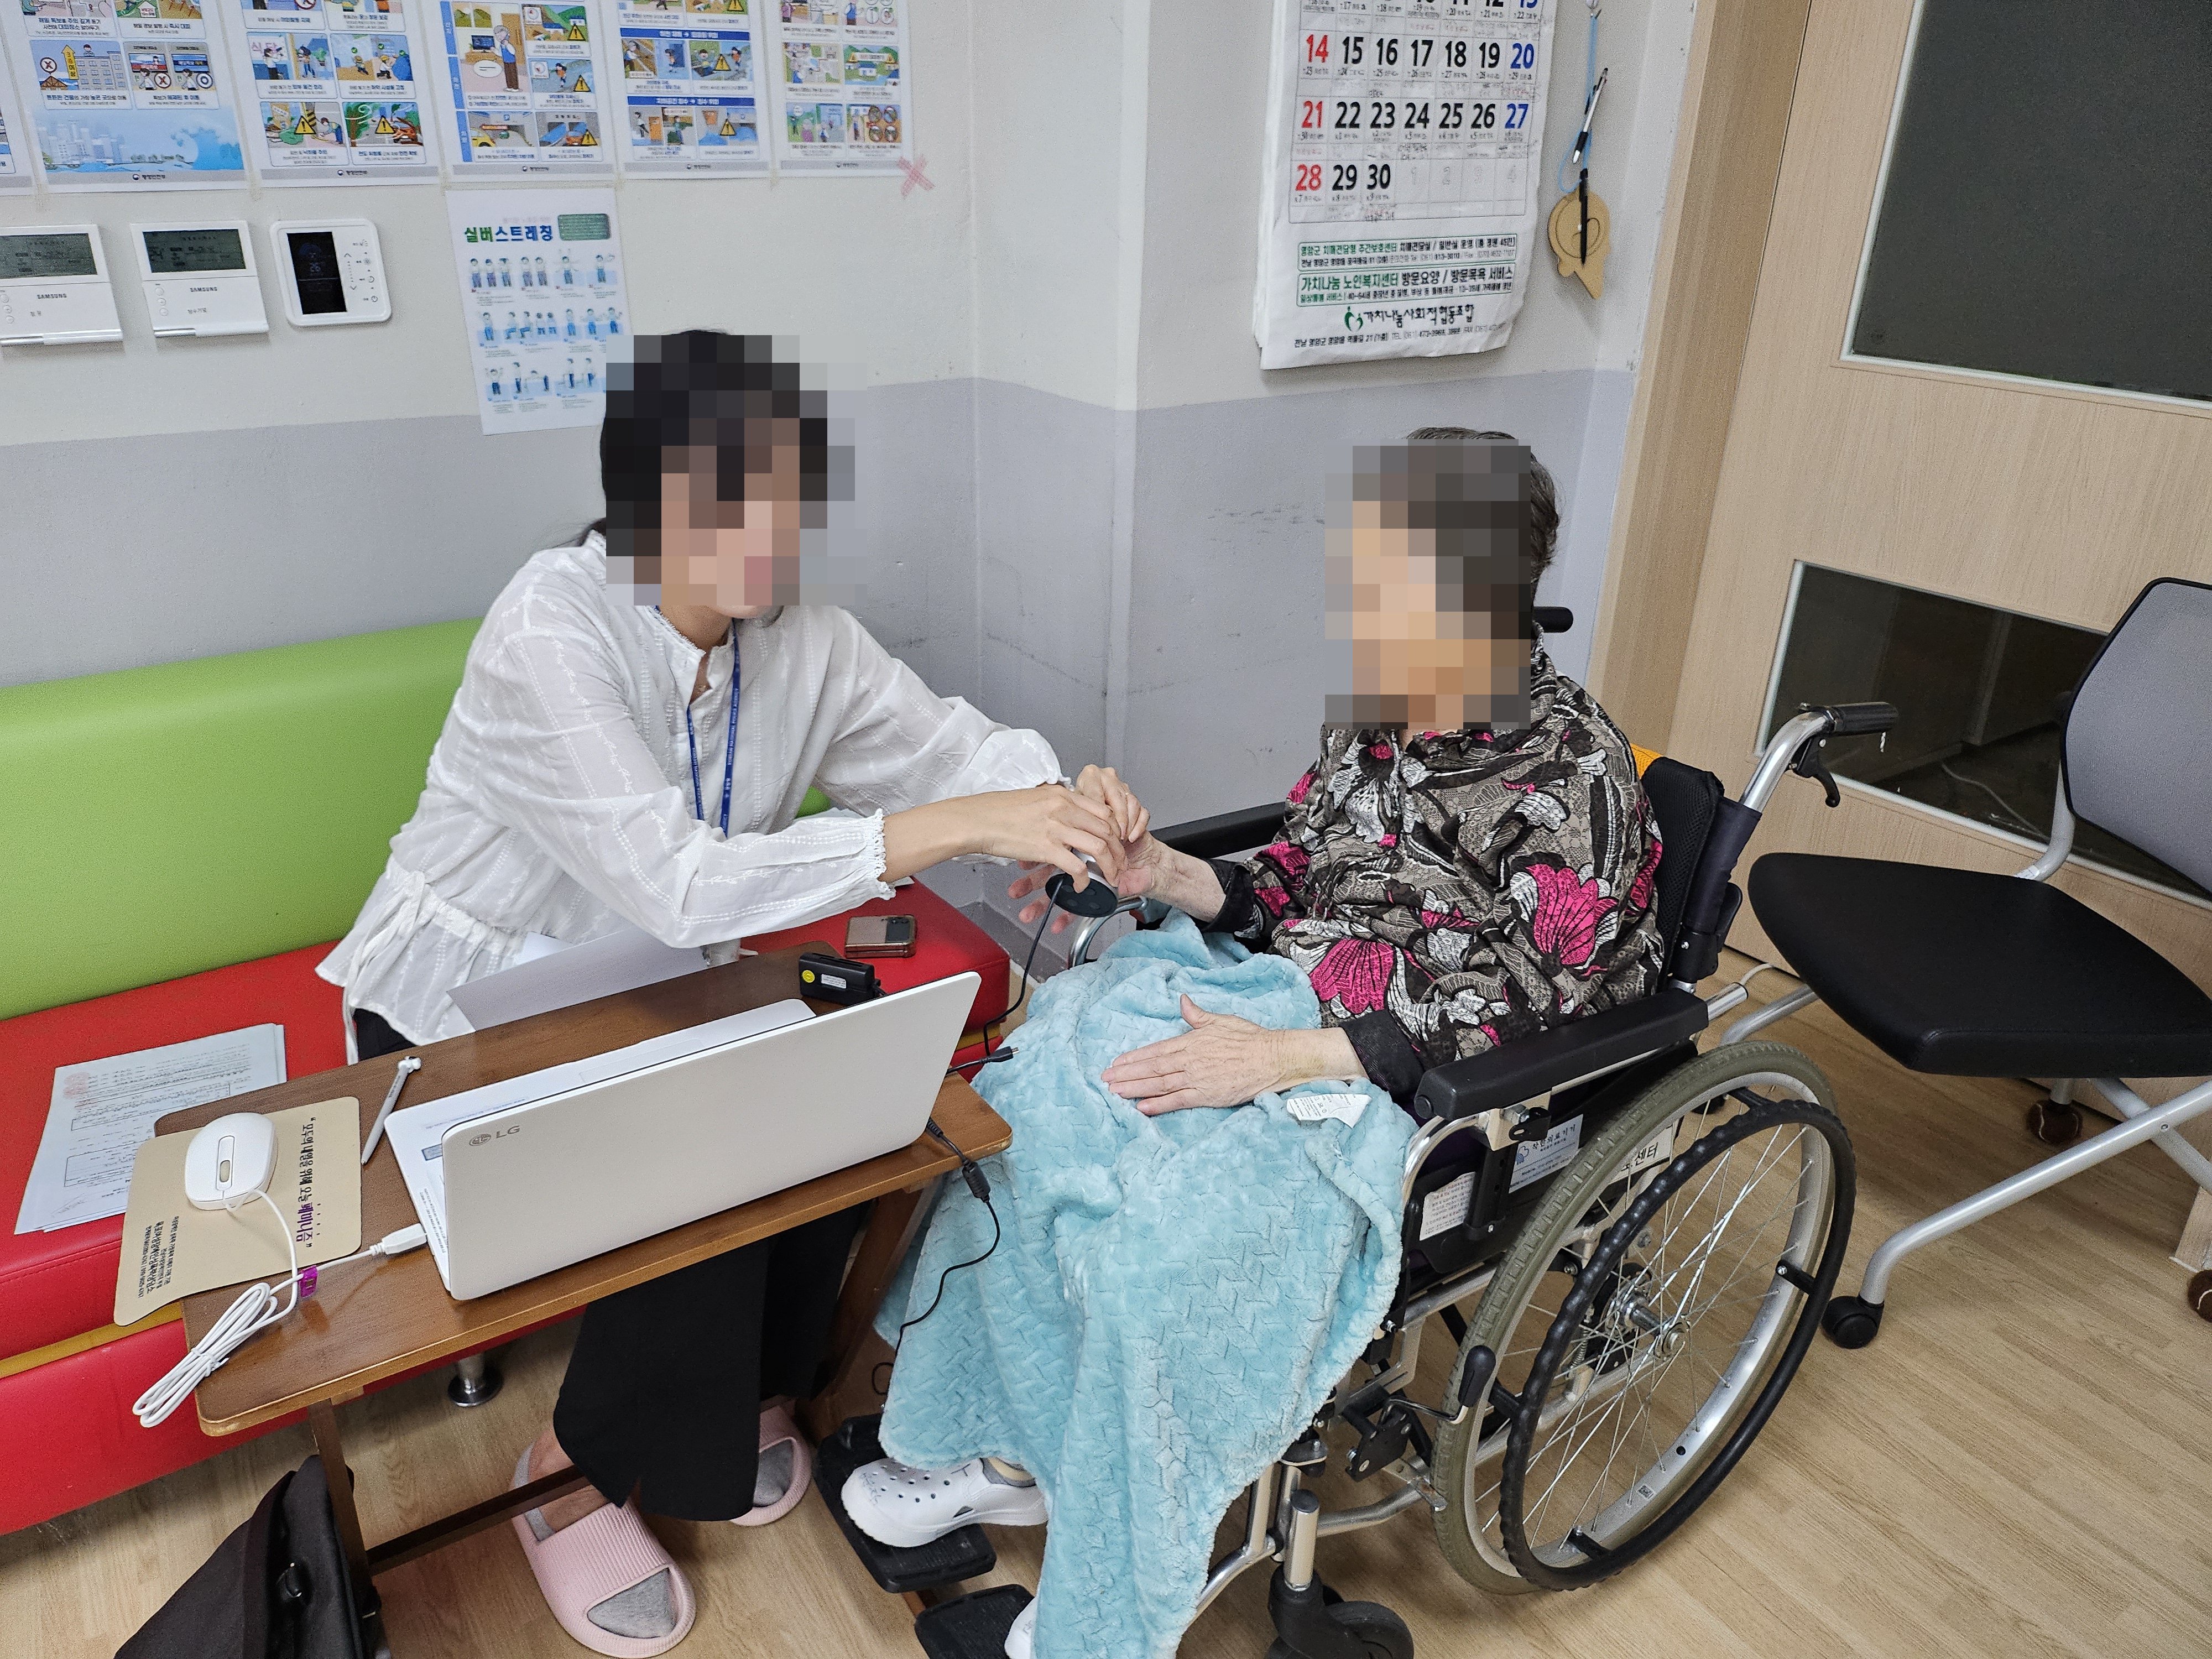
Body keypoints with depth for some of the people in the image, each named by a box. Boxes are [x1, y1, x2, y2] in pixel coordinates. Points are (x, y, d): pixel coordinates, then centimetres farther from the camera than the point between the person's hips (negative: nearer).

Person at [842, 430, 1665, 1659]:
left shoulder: (1573, 779, -17)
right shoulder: (1375, 718, 3)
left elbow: (1519, 1018, -20)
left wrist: (1280, 1061, -28)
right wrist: (1167, 875, -7)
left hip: (1439, 1106, -7)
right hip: (1288, 1018, 7)